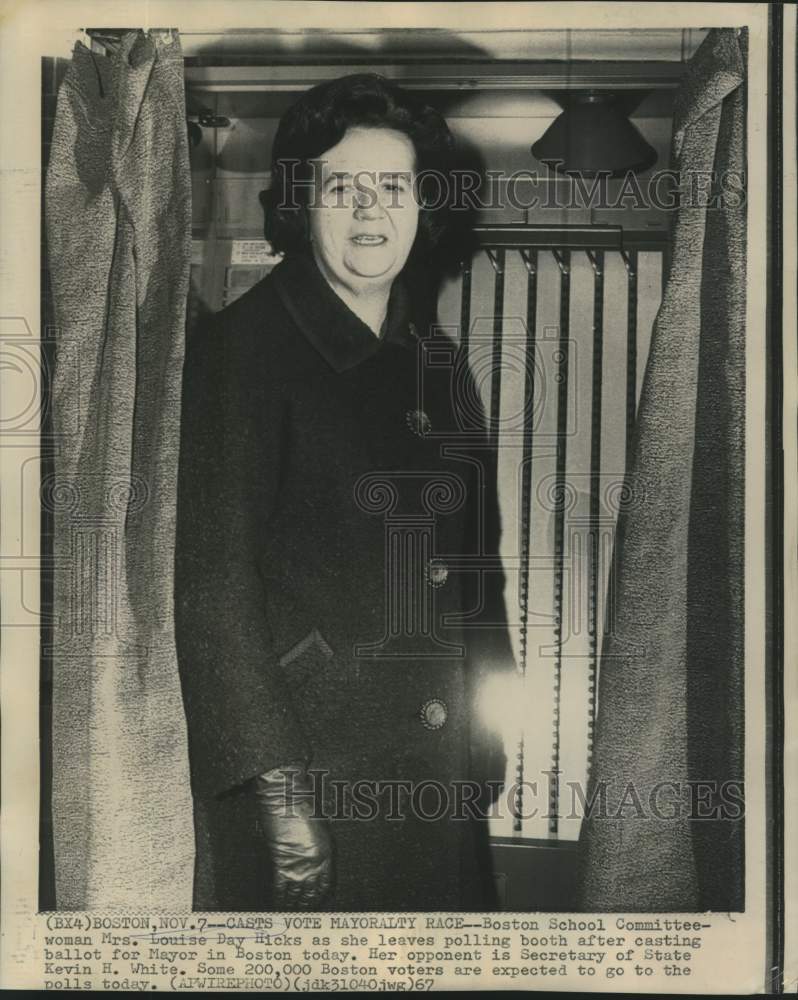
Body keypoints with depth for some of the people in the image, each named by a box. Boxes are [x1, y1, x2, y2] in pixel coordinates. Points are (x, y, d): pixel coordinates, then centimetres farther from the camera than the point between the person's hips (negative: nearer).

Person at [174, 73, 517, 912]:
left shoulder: (440, 365, 11)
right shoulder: (242, 349, -9)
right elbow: (214, 582, -15)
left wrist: (487, 738, 13)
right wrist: (277, 788, -19)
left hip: (436, 775, 6)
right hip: (310, 773, -6)